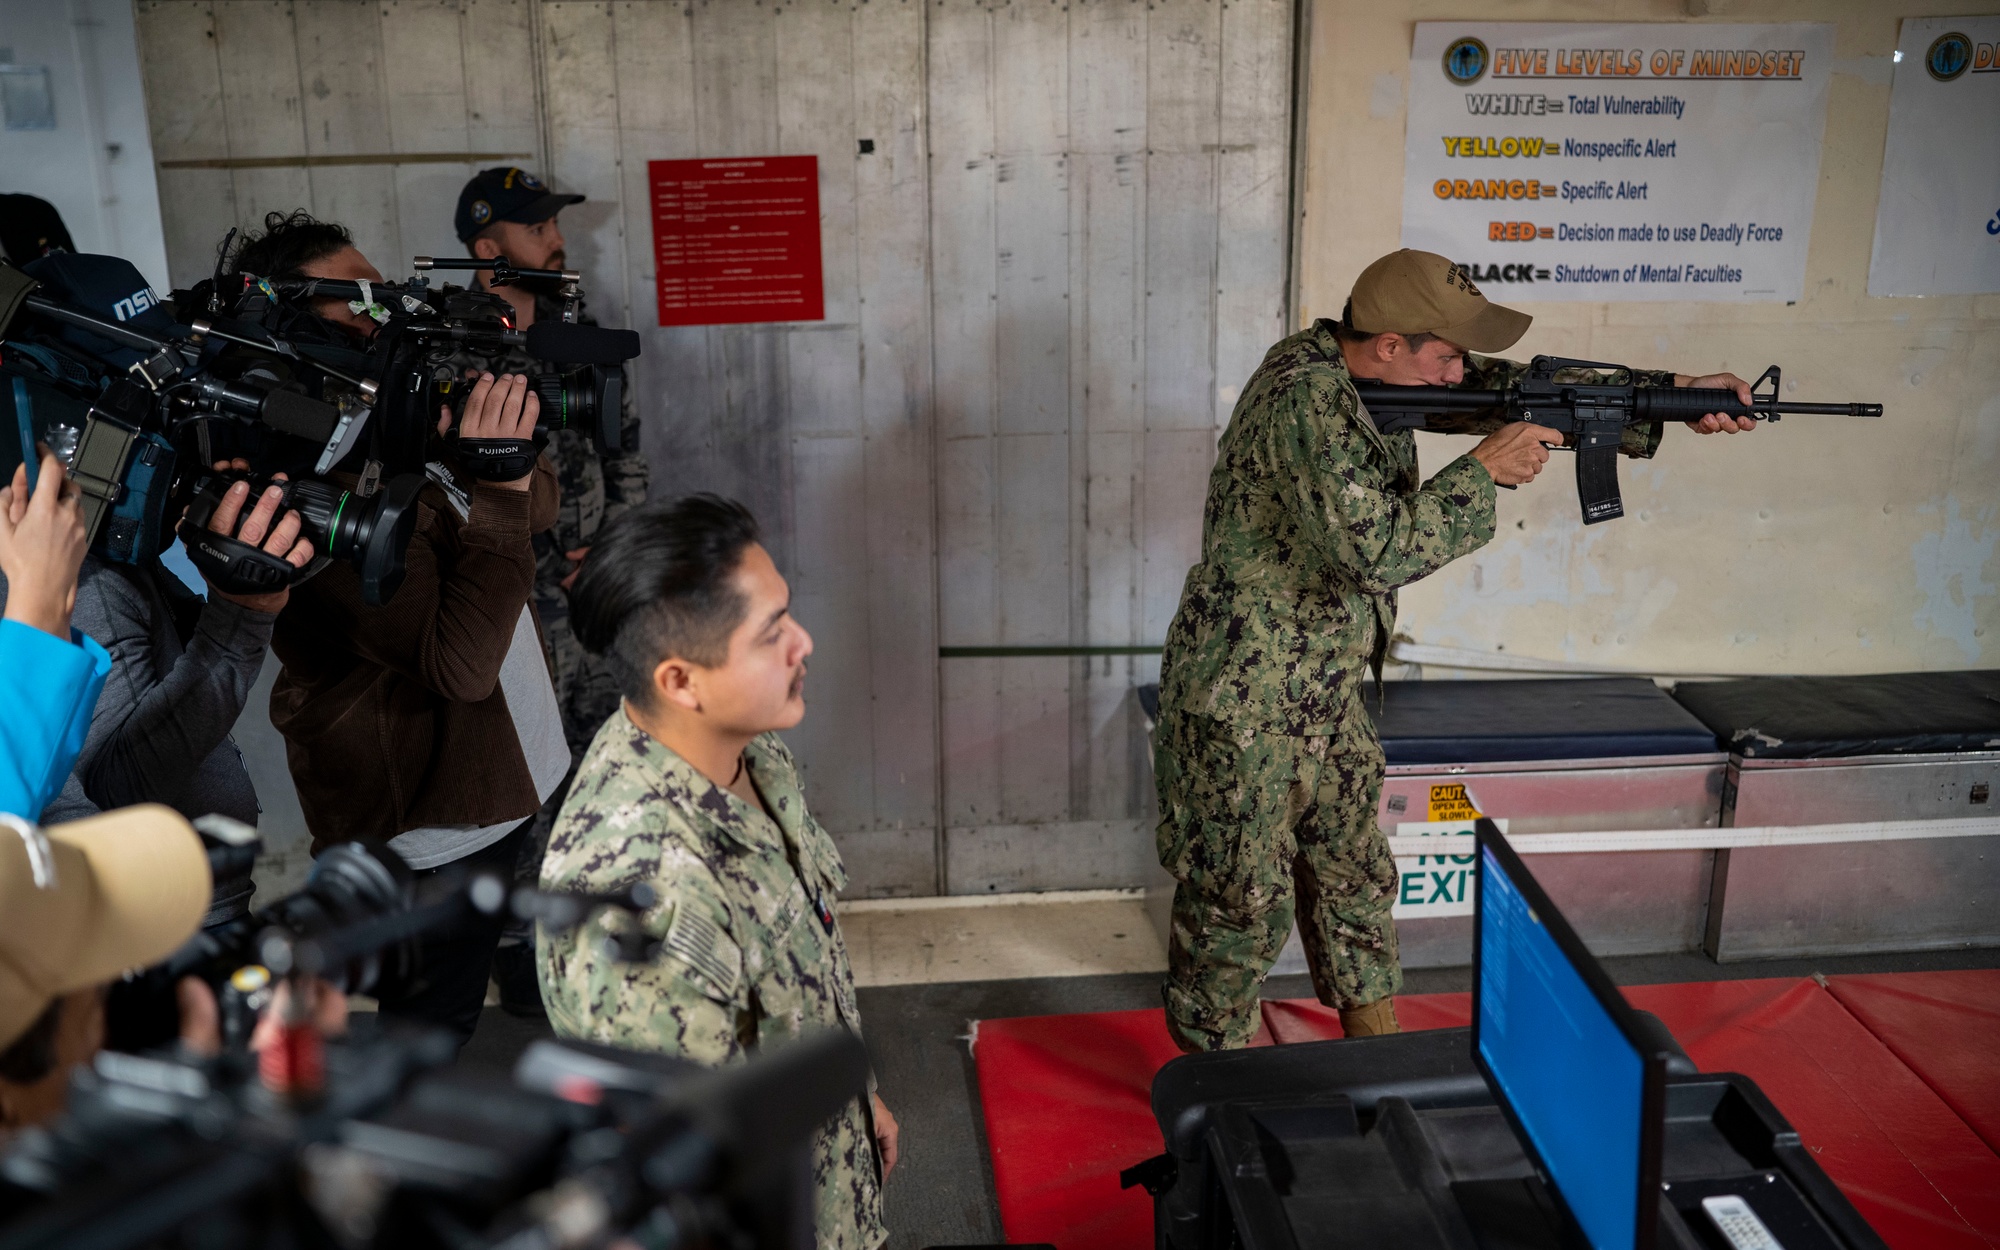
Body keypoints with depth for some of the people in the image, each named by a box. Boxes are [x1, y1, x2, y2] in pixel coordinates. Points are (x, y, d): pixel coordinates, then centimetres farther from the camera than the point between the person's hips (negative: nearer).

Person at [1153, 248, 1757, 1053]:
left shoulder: (1379, 371, 2)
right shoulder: (1308, 398, -26)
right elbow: (1378, 551, -32)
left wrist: (1675, 394, 2)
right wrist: (1484, 469, -21)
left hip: (1325, 692, 9)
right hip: (1244, 699, -9)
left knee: (1356, 874, 20)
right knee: (1242, 901, 4)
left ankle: (1378, 1048, 38)